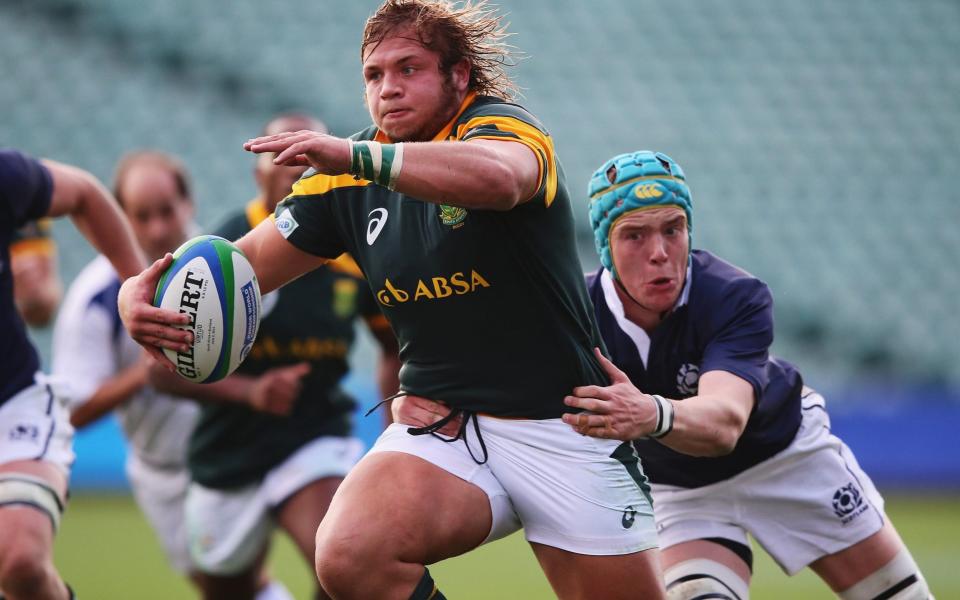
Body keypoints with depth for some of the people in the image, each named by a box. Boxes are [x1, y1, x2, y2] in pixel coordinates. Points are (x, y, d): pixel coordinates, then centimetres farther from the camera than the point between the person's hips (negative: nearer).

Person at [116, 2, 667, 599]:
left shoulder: (500, 124, -9)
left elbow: (498, 176, -36)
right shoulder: (348, 180, 7)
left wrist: (359, 156, -48)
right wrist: (145, 294, -16)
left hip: (563, 426, -3)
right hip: (440, 428, 3)